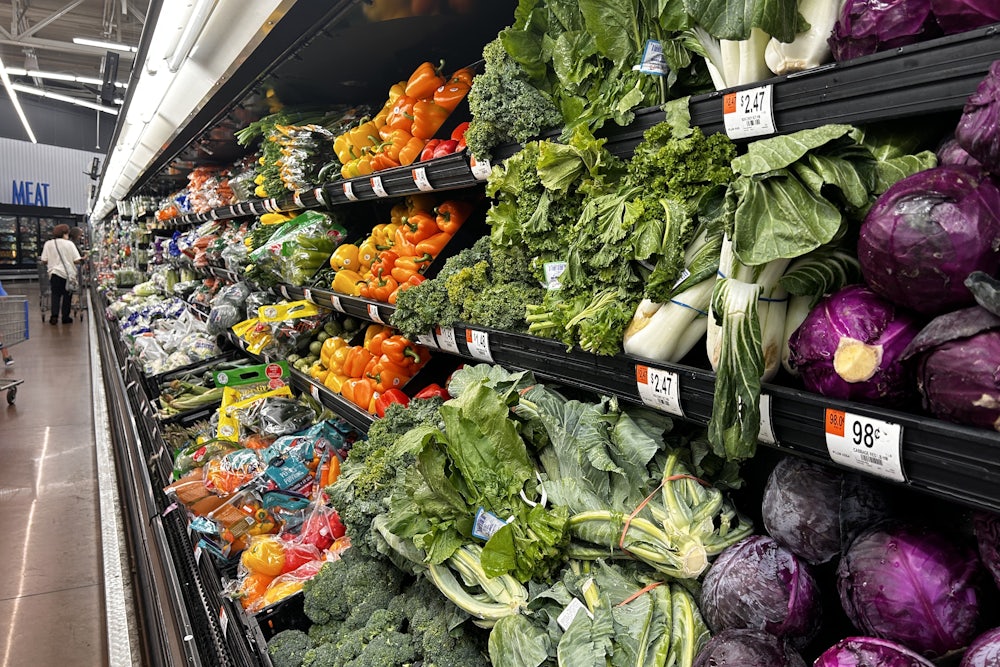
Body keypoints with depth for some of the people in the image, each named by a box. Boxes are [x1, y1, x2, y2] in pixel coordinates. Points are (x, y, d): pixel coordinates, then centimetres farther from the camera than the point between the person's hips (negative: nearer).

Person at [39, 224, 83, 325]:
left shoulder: (48, 244, 1)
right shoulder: (69, 244, -4)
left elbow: (44, 260, 0)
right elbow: (76, 260, -8)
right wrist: (82, 260, 13)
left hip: (55, 272, 1)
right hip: (68, 273, -1)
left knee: (56, 294, 10)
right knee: (67, 295, 9)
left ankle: (54, 315, -2)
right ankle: (65, 317, 13)